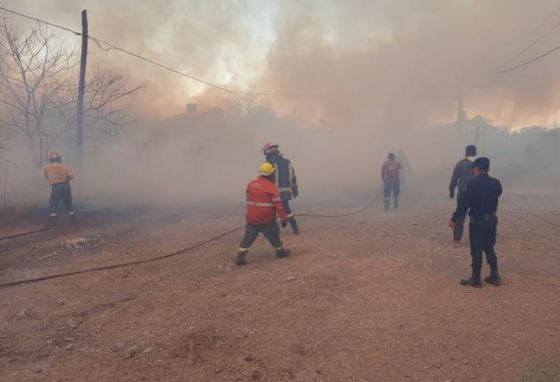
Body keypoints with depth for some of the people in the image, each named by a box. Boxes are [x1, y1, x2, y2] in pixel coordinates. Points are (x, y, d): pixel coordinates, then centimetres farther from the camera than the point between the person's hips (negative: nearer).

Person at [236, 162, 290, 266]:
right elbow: (278, 204, -14)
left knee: (248, 237, 7)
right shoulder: (271, 187, -14)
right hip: (266, 220, -4)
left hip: (251, 218, 4)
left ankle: (240, 257, 2)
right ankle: (281, 252, 32)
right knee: (274, 236, 15)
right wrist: (283, 218, -6)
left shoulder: (251, 185, 4)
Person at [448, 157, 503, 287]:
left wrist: (454, 219, -12)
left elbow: (464, 203, -16)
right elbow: (495, 199, 14)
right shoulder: (496, 183, 3)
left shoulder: (473, 184, -14)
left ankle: (476, 279, 8)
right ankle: (495, 276, 21)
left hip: (477, 221, -6)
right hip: (491, 219, 6)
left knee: (476, 250, 2)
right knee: (489, 248, 17)